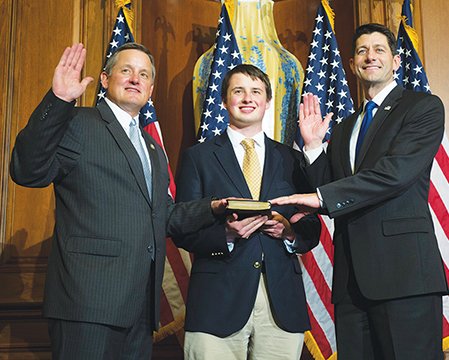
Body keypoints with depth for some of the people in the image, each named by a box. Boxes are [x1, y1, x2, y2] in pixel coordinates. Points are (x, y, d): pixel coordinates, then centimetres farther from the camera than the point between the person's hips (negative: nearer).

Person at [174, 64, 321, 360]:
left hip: (282, 302, 2)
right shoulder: (199, 157, 7)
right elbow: (182, 231, 1)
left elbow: (312, 231, 12)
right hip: (218, 301, -2)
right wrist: (226, 234, -15)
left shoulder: (292, 159, 14)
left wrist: (290, 233, -8)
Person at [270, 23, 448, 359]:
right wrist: (314, 145, 4)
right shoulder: (343, 129, 22)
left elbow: (398, 170, -14)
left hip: (403, 269, -6)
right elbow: (329, 200, 16)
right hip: (351, 278, 6)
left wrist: (323, 196, -16)